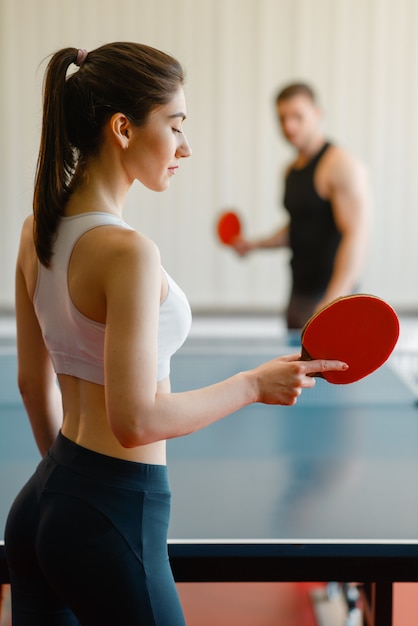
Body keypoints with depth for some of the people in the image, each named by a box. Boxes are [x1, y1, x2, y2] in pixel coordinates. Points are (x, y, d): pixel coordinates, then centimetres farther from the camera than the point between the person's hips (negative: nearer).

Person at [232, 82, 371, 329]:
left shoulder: (342, 166, -14)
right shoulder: (292, 170, 14)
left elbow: (356, 234, -22)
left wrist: (333, 301, -30)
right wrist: (255, 244, 12)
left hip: (331, 293, -8)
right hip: (300, 291, 8)